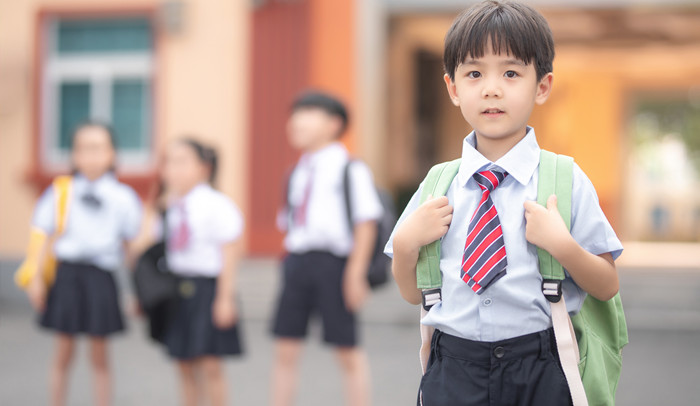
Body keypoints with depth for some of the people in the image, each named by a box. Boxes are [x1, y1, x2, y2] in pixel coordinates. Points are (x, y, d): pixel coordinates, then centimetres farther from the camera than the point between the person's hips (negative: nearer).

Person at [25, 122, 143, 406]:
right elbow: (44, 238, 5)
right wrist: (36, 278, 1)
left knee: (99, 356, 6)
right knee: (63, 353, 7)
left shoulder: (122, 198, 1)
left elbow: (132, 243, 7)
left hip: (101, 278, 0)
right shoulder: (60, 194, 1)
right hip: (67, 274, 0)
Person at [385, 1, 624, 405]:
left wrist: (562, 245, -18)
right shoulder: (438, 185, 3)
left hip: (539, 372, -2)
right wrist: (406, 244, -8)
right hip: (453, 372, 2)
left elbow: (607, 288, -2)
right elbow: (413, 293, 10)